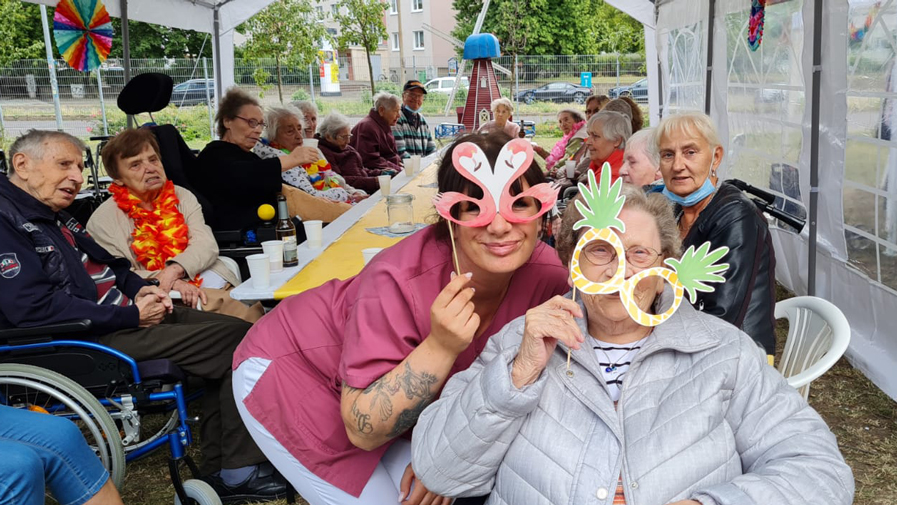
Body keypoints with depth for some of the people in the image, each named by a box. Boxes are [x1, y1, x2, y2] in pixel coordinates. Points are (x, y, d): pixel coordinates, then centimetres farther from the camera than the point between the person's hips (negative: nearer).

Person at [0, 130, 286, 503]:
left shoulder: (56, 217, 17)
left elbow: (108, 266, 25)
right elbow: (35, 308, -25)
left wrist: (140, 290, 2)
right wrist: (132, 316, -19)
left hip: (122, 317, 10)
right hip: (91, 342, -10)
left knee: (234, 332, 2)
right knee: (235, 340, -14)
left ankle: (220, 468, 4)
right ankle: (239, 472, -3)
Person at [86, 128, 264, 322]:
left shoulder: (182, 197, 16)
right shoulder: (102, 221, 6)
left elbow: (206, 244, 3)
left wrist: (176, 269, -17)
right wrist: (169, 283, -19)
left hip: (215, 284, 5)